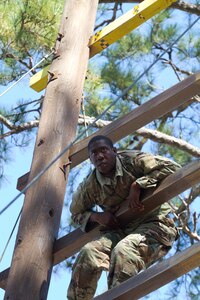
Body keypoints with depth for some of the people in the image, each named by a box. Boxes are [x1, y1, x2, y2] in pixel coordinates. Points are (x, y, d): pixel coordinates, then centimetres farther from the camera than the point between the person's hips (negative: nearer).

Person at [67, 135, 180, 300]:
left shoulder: (132, 161, -8)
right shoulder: (90, 186, 4)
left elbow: (172, 168, -16)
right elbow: (77, 213, 20)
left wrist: (136, 185, -21)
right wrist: (96, 216, -4)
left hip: (153, 224, -4)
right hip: (119, 229, 4)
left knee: (123, 252, -36)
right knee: (88, 252, -24)